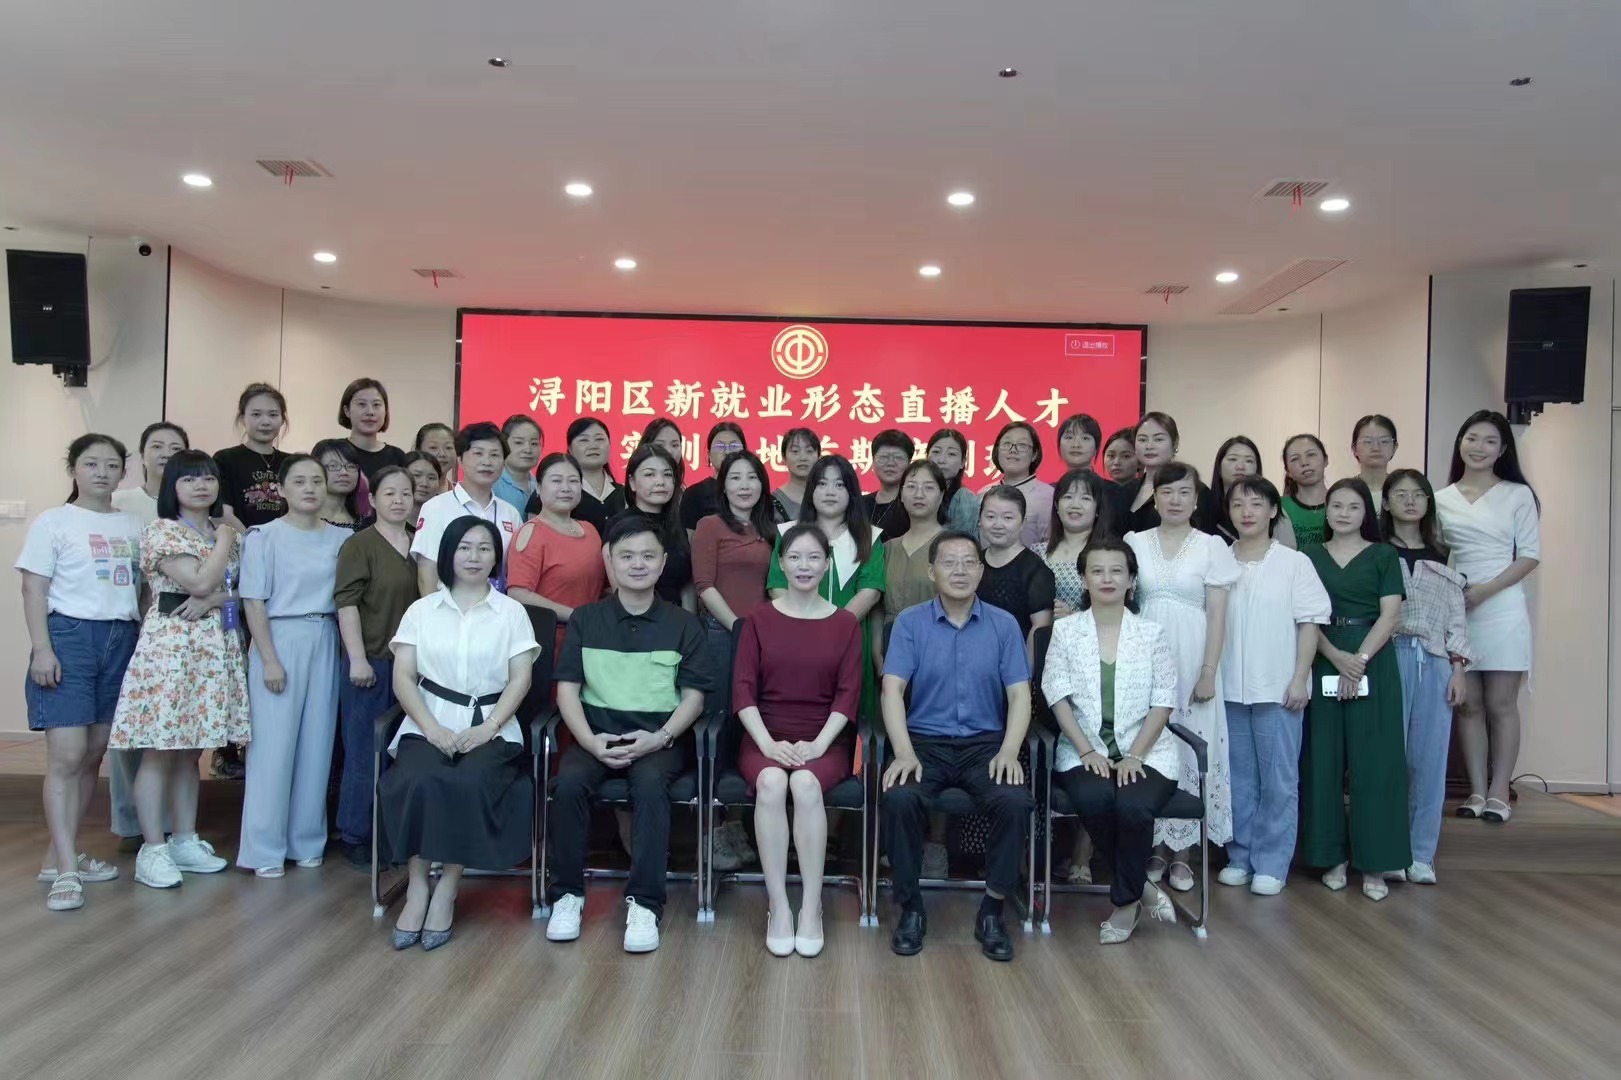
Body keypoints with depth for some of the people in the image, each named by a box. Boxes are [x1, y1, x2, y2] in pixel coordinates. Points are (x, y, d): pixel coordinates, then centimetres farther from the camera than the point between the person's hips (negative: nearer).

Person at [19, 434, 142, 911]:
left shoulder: (132, 525, 12)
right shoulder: (53, 522, 1)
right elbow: (34, 591, -4)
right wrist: (42, 649, -13)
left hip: (122, 639, 5)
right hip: (69, 637, -4)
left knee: (93, 754, 7)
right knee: (66, 756, -8)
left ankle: (58, 854, 18)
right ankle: (66, 869, -5)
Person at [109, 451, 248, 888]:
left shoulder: (228, 530, 15)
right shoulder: (161, 532, -5)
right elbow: (200, 581, -17)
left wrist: (212, 600, -13)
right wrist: (225, 537, -5)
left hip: (216, 647, 6)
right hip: (171, 643, -6)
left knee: (190, 749, 12)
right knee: (160, 750, -3)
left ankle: (185, 840, 18)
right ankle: (153, 849, 3)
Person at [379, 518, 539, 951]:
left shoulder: (511, 611, 10)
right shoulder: (421, 610, 12)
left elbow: (521, 678, 2)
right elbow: (403, 676, 3)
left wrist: (488, 729, -13)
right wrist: (433, 730, -12)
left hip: (490, 726, -1)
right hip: (430, 724, 1)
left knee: (470, 783, -31)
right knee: (416, 782, -30)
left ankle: (447, 890, -17)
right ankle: (416, 886, -17)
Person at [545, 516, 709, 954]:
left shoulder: (682, 624, 6)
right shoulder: (585, 620, 9)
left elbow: (693, 696, 3)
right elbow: (567, 688, 4)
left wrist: (660, 737, -14)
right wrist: (591, 740, -13)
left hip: (658, 737, -1)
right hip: (596, 733, 2)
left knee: (649, 783, -34)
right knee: (569, 782, -30)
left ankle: (644, 902, -24)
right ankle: (568, 893, -11)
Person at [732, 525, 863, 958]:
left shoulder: (845, 623, 7)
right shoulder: (759, 618, 7)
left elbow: (848, 694, 0)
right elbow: (743, 688, 0)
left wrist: (818, 745, -14)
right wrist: (768, 743, -14)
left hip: (824, 740, 0)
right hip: (766, 736, 0)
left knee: (805, 784, -33)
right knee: (771, 782, -33)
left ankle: (812, 907, -23)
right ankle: (778, 907, -25)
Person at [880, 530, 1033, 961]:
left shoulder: (1004, 624, 5)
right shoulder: (910, 623, 2)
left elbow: (1019, 695, 1)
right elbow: (892, 689, -7)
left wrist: (1009, 751, -15)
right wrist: (904, 752, -21)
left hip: (985, 743, 1)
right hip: (925, 741, -1)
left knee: (1015, 803, -28)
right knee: (898, 798, -30)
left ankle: (992, 911, -6)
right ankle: (911, 908, -8)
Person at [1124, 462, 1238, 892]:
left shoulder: (1212, 546, 3)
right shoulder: (1134, 542, 6)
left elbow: (1217, 614, 0)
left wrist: (1209, 672, -7)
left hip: (1191, 660, -1)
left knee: (1190, 749, 2)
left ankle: (1181, 850, 12)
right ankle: (1151, 845, 14)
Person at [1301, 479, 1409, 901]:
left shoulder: (1384, 555, 5)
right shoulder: (1310, 557, 9)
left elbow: (1389, 615, -2)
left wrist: (1360, 660, -14)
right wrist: (1337, 657, -13)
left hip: (1373, 664, -1)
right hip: (1324, 664, 1)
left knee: (1373, 761, -1)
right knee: (1325, 759, 3)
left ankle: (1374, 863, 5)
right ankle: (1333, 856, 12)